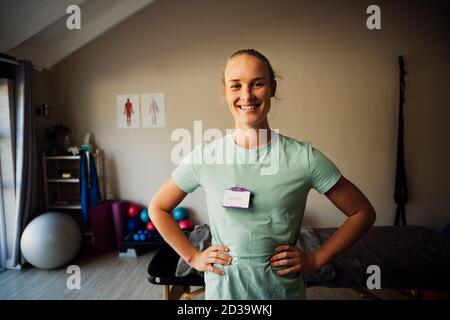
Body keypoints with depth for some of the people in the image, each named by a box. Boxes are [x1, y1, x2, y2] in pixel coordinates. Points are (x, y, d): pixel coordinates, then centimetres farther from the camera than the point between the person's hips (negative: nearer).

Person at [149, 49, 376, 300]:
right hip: (223, 287, 1)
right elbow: (158, 208, 2)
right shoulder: (204, 156, -12)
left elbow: (363, 213, -3)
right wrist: (192, 256, -3)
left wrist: (316, 260, -7)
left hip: (284, 287, 0)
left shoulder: (304, 157, -14)